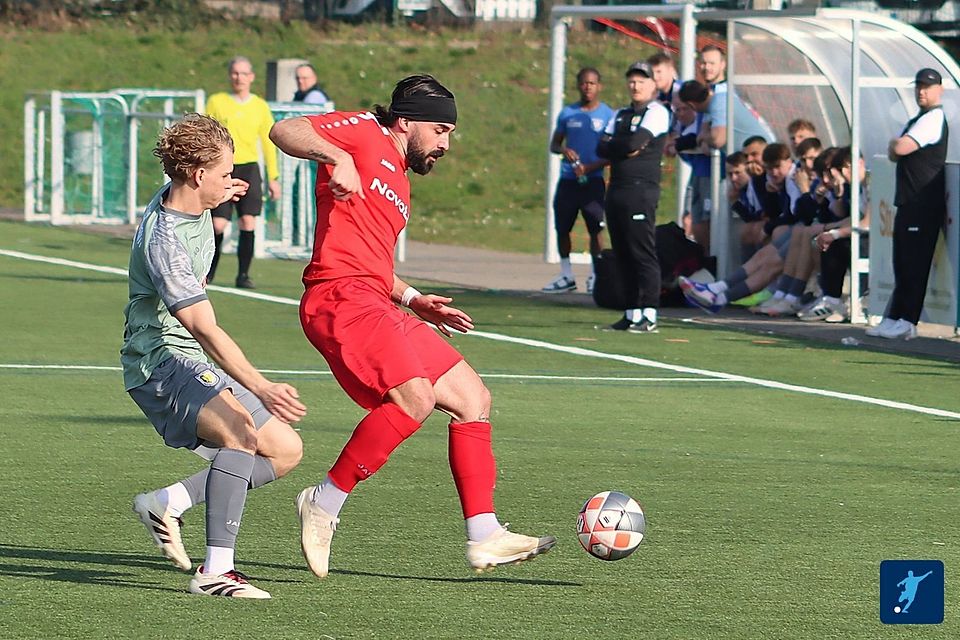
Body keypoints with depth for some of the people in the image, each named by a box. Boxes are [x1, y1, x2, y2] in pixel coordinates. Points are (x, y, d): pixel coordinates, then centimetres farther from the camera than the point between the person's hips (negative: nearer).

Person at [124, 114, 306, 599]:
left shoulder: (177, 195, 3)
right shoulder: (165, 243, -26)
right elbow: (204, 330, -35)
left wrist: (221, 197, 43)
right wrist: (261, 388, -43)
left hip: (196, 367, 10)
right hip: (161, 363, -10)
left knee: (285, 450, 6)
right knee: (242, 433, -34)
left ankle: (167, 502, 4)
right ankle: (216, 571, -39)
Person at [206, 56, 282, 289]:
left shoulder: (260, 106, 8)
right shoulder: (216, 102, 4)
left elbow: (268, 142, 13)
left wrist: (273, 177, 10)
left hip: (249, 167, 1)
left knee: (248, 222, -11)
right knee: (218, 224, -7)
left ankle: (243, 274, -1)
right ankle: (209, 272, 12)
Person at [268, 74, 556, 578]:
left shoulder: (398, 183, 29)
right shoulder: (365, 134, 4)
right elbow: (283, 131, -9)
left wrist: (413, 300, 22)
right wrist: (336, 156, -25)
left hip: (375, 306, 10)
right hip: (340, 296, -10)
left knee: (472, 399, 7)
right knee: (415, 397, -27)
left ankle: (484, 537, 5)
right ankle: (324, 503, -17)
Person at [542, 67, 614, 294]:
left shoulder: (608, 115, 1)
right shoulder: (568, 113, 12)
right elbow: (554, 144, 17)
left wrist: (590, 167, -15)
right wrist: (563, 150, -7)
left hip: (593, 180, -4)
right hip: (567, 180, 4)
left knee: (595, 229, -7)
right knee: (562, 227, 3)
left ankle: (596, 276, 1)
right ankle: (566, 277, 12)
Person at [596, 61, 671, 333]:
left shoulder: (657, 112, -1)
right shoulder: (621, 115, 22)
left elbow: (635, 142, -15)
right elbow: (602, 149, 11)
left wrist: (613, 145, 2)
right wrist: (626, 148, -5)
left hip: (641, 190, -8)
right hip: (616, 189, 8)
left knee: (643, 254, -10)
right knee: (623, 256, 8)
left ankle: (649, 316, -12)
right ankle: (631, 315, 12)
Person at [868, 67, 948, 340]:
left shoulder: (933, 119, -12)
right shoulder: (918, 120, 21)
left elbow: (900, 148, -22)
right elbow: (894, 154, 19)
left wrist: (896, 143, 0)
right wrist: (896, 147, -3)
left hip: (924, 203, -10)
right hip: (910, 202, 10)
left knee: (913, 263, -9)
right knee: (903, 263, 11)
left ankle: (906, 321, -9)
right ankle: (895, 319, 13)